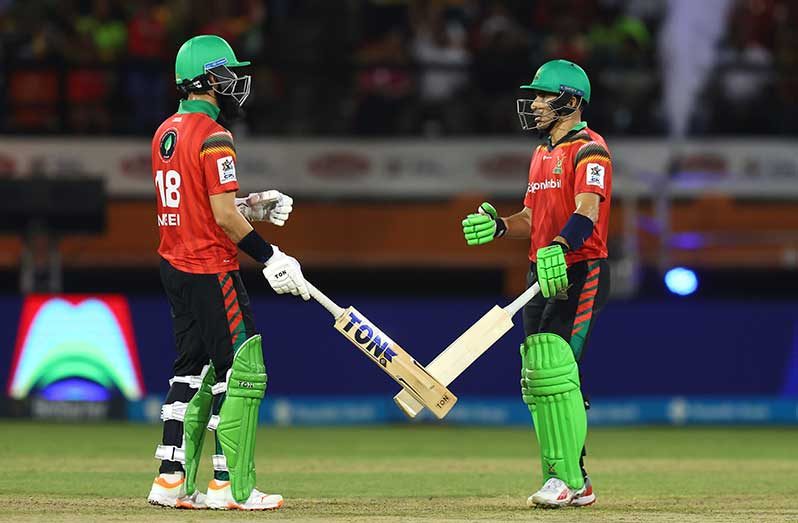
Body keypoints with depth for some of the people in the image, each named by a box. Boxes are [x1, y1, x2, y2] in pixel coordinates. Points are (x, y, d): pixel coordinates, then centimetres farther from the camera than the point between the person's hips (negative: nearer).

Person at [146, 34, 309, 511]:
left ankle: (172, 480, 13)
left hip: (175, 265, 9)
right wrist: (270, 257, -15)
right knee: (243, 371, -5)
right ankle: (231, 486, -7)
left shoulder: (166, 133, 12)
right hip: (211, 270, -9)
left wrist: (252, 206, 14)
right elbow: (222, 216, -20)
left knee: (193, 368, 14)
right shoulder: (213, 137, -16)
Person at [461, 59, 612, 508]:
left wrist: (558, 247, -40)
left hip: (581, 272, -10)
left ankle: (568, 477, -17)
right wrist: (498, 226, 2)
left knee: (554, 367, -19)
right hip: (542, 272, 10)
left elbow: (587, 212, -24)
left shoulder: (589, 149, -10)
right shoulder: (543, 154, 20)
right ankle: (572, 483, 12)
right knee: (537, 378, 6)